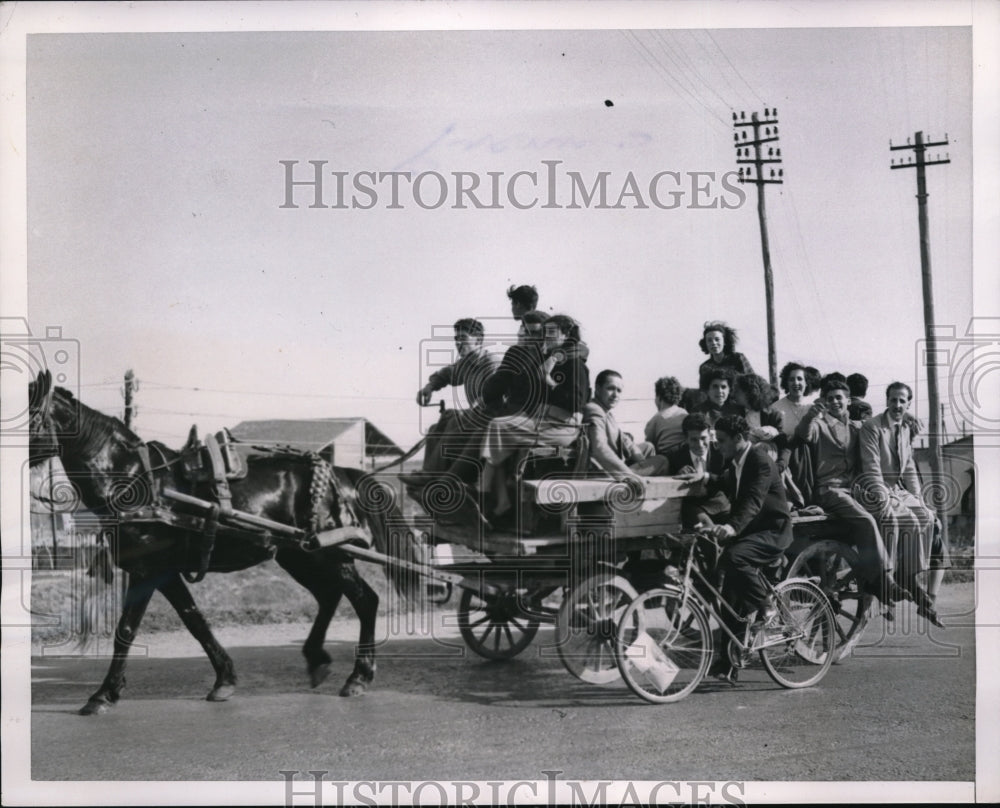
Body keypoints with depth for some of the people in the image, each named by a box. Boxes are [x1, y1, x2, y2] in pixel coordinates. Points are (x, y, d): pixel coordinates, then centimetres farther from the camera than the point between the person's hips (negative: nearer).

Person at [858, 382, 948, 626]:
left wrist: (919, 500, 2)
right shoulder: (872, 427, -8)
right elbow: (872, 469, -15)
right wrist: (885, 504, -23)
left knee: (931, 521, -12)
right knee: (907, 523, -29)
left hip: (901, 492, 7)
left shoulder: (905, 430, 15)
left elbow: (909, 469, 15)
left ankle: (929, 599, -11)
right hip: (877, 493, -7)